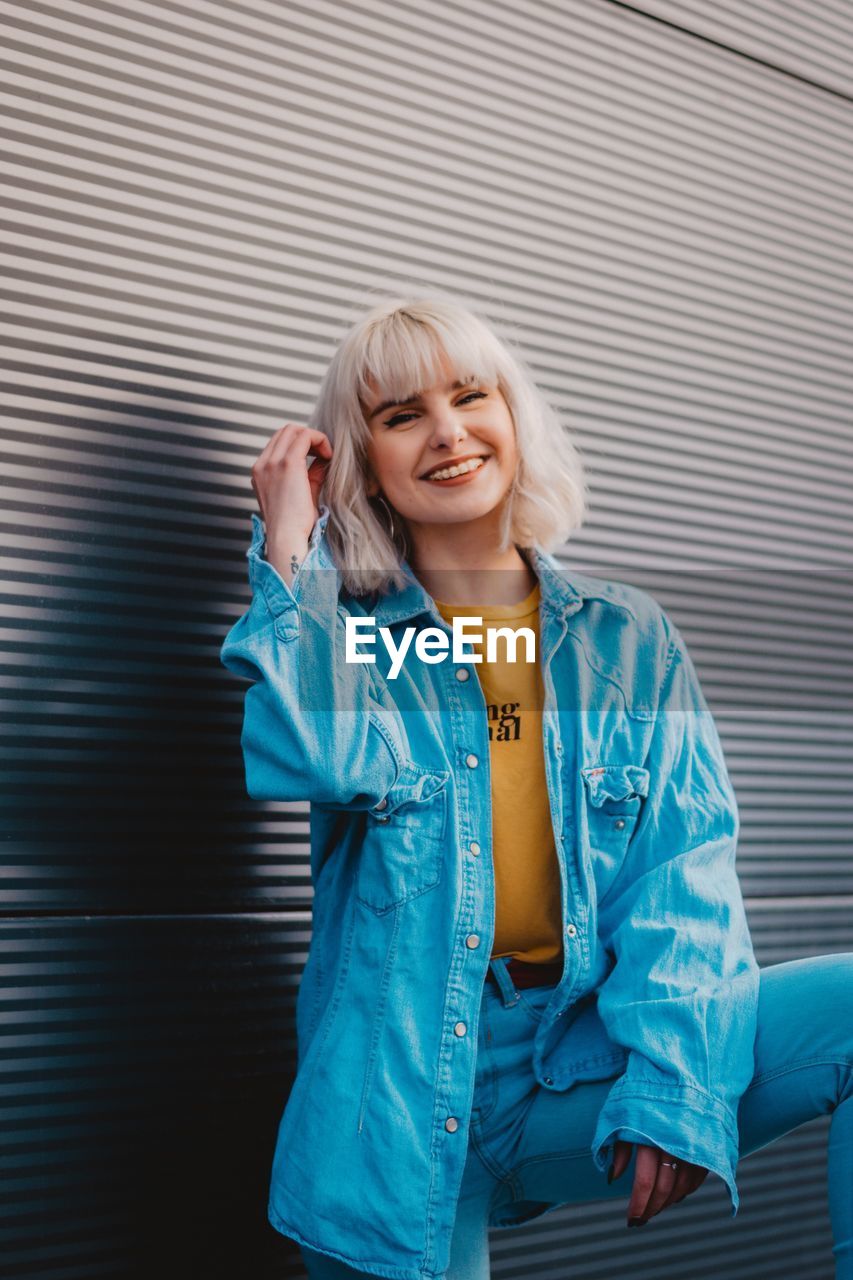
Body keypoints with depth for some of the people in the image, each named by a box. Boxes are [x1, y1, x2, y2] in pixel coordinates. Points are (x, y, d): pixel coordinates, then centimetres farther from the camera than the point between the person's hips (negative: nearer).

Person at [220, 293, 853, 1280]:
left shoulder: (627, 639, 8)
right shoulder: (336, 636, 5)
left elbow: (686, 857, -2)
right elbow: (310, 762, -18)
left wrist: (674, 1077, -16)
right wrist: (289, 554, -10)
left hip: (587, 1072, 1)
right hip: (400, 1100, 0)